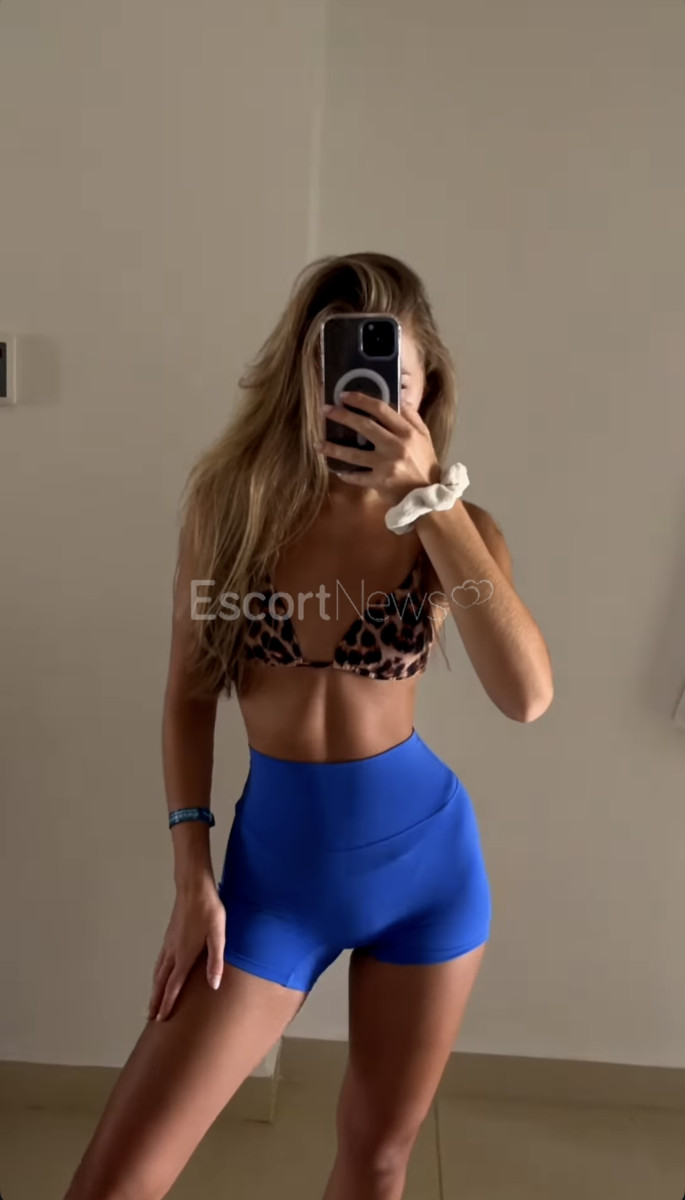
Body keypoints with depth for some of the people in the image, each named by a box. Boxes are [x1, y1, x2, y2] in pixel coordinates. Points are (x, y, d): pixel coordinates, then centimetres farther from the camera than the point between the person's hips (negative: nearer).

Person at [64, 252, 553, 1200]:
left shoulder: (454, 525, -7)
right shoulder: (231, 497, -8)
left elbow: (527, 695, -24)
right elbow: (189, 695, -2)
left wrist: (430, 501, -29)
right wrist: (193, 877, -5)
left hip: (426, 858, 1)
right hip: (275, 863, 0)